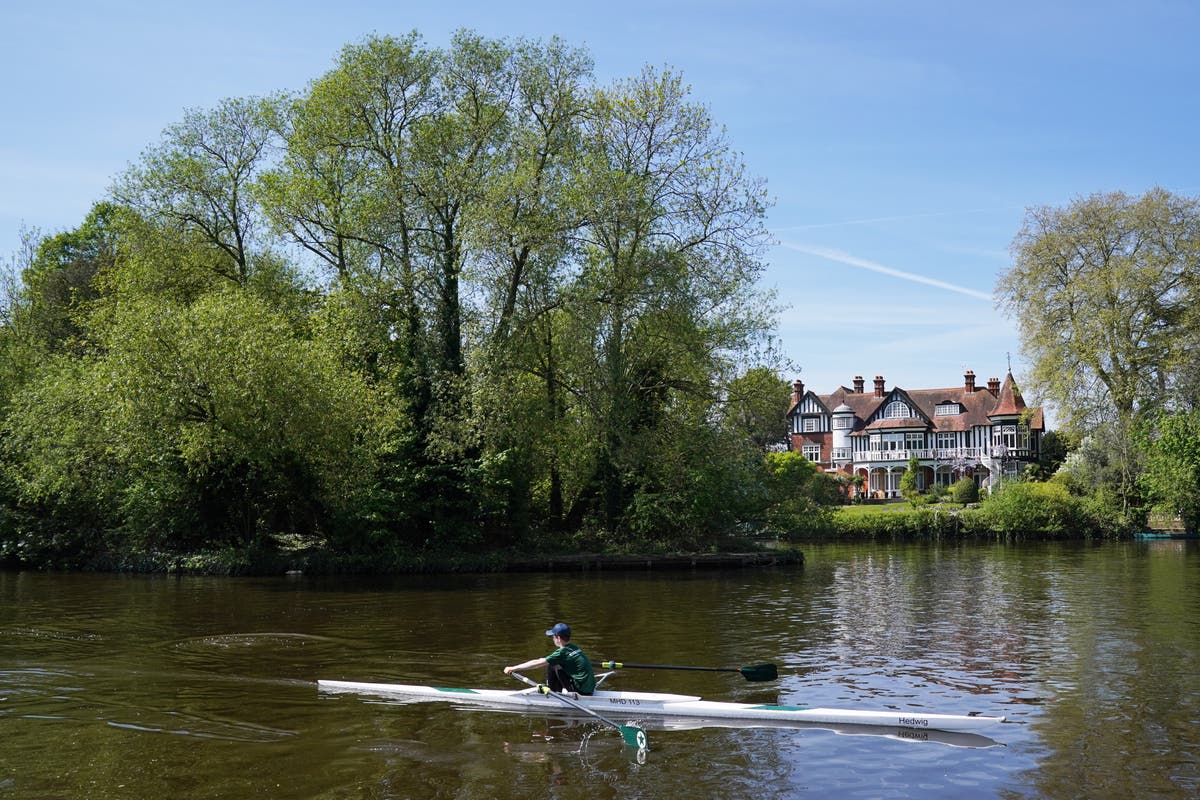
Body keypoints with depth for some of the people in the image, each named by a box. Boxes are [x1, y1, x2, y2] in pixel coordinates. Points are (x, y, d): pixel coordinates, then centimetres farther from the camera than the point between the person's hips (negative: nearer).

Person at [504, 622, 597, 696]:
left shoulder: (562, 652, -14)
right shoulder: (574, 648, 9)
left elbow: (537, 663, -12)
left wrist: (513, 668, -7)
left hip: (581, 690, -8)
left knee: (551, 666, -3)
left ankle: (551, 690, 11)